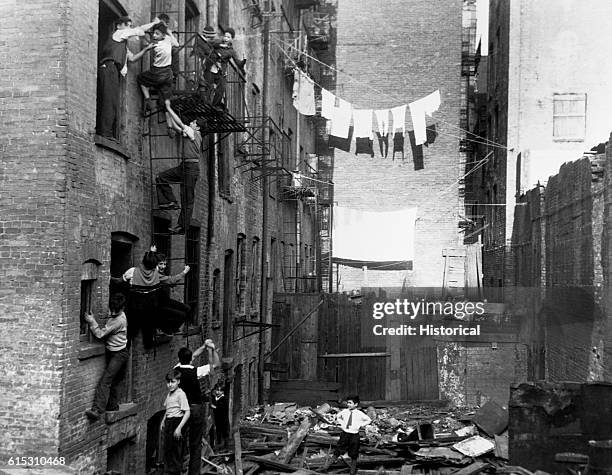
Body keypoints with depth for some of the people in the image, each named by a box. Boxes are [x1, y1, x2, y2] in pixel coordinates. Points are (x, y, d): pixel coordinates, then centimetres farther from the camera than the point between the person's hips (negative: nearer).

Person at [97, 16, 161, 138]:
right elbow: (139, 30, 10)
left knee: (112, 104, 3)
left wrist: (146, 49, 22)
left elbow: (132, 58, 29)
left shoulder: (123, 44, 33)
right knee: (109, 101, -16)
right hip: (109, 69, -10)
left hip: (114, 73, 10)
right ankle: (106, 133, -22)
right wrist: (154, 22, 23)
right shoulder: (118, 34, 7)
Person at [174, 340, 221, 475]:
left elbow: (193, 356, 14)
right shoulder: (195, 372, -16)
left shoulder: (176, 369, -3)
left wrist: (204, 346, 14)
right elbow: (216, 364, -4)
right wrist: (212, 349, -1)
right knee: (196, 444, 3)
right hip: (196, 408, -4)